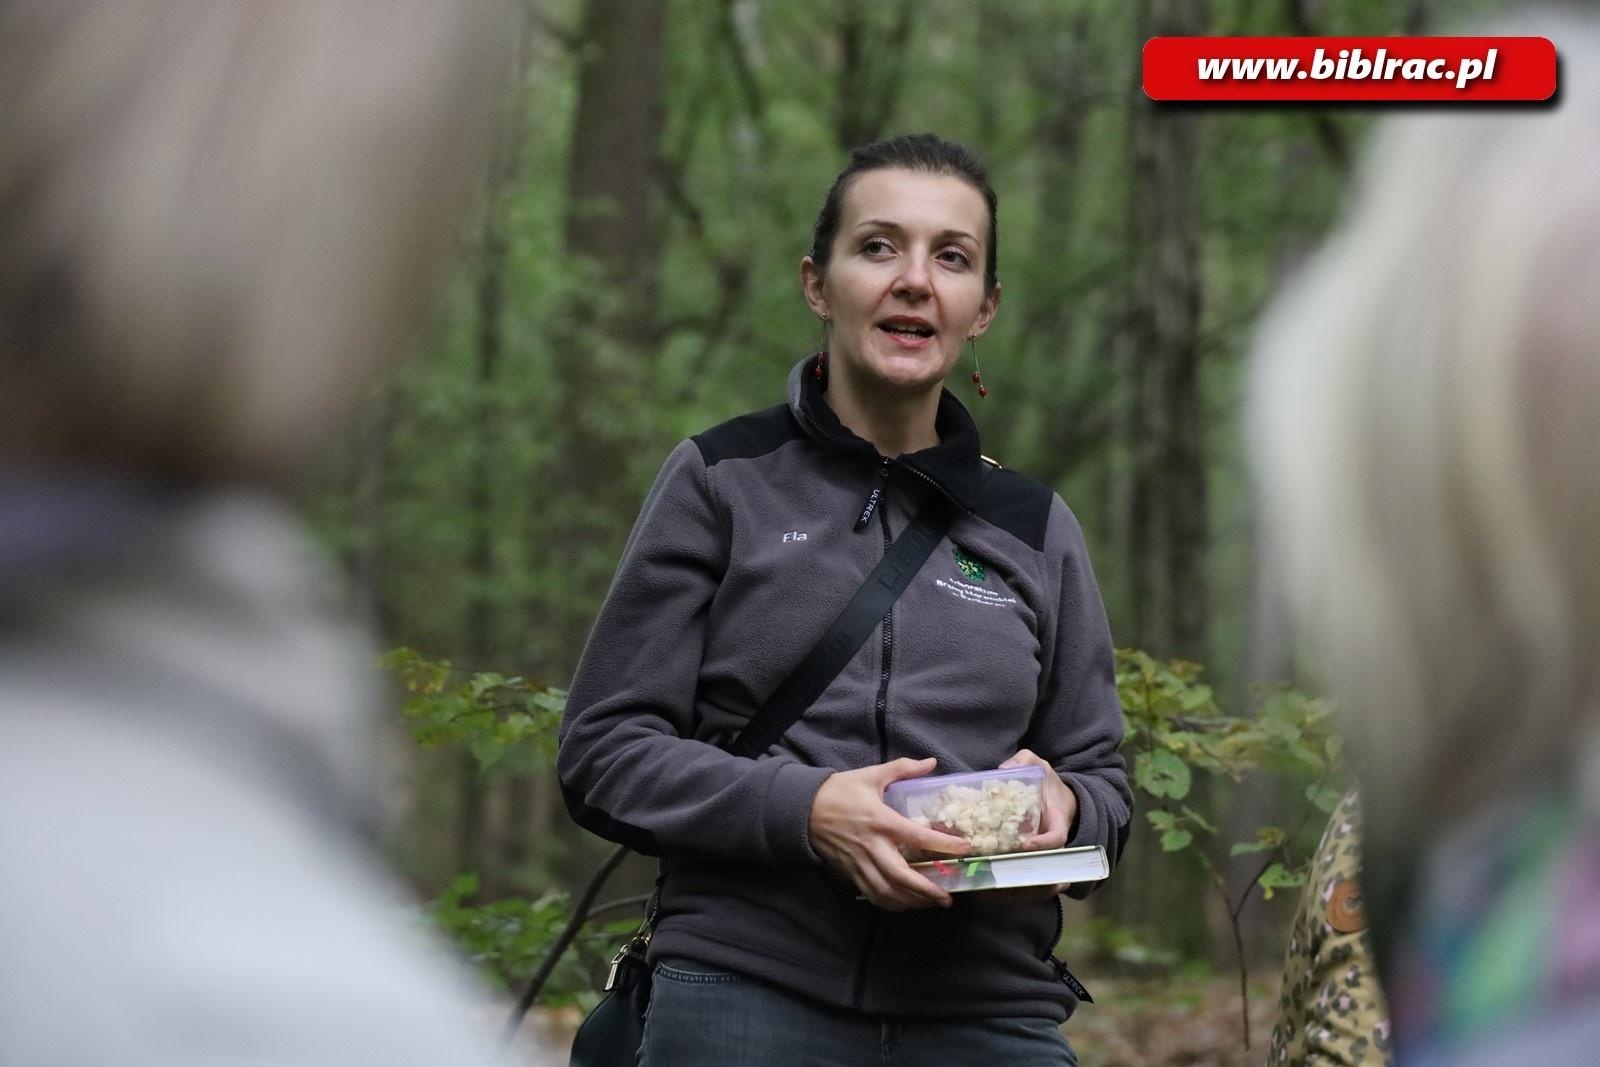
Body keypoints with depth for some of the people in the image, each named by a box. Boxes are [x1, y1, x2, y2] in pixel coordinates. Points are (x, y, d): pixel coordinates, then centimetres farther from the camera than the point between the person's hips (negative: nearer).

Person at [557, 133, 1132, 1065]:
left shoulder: (1036, 530, 13)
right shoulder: (723, 481, 4)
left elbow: (1102, 782, 17)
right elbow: (606, 751, 0)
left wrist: (1063, 808, -7)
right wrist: (804, 808, -17)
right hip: (749, 992, -2)